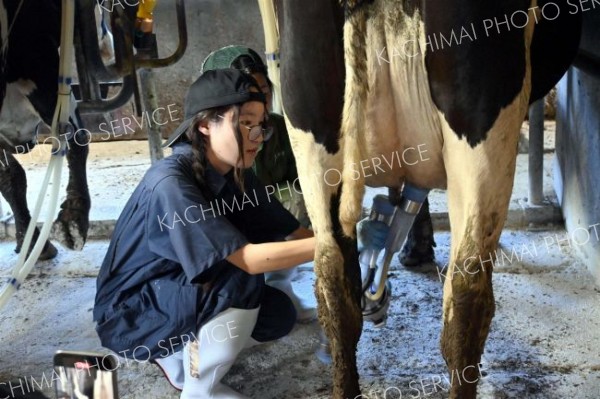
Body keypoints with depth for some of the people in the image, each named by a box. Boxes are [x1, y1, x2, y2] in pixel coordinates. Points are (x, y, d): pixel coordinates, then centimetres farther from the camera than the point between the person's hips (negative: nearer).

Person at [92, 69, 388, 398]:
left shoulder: (236, 177, -5)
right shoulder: (170, 182, -30)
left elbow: (292, 233, -6)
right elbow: (247, 259, -34)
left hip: (183, 293, 8)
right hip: (130, 313, -8)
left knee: (278, 314, -5)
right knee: (241, 280, -28)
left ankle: (178, 354, 12)